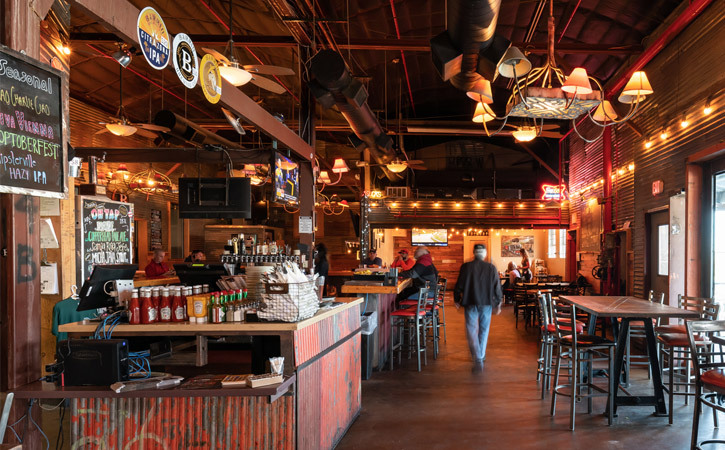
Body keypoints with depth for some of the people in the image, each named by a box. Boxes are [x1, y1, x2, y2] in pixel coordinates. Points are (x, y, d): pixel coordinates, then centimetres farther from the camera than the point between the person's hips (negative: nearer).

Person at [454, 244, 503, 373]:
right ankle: (481, 355, 30)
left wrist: (457, 299, 12)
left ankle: (478, 359, -14)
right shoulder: (491, 268, -2)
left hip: (470, 303, -2)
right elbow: (497, 288, 2)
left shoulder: (466, 267, -7)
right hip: (486, 303, 2)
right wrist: (498, 304, 12)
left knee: (472, 331, -1)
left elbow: (459, 285, -3)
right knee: (484, 330, 18)